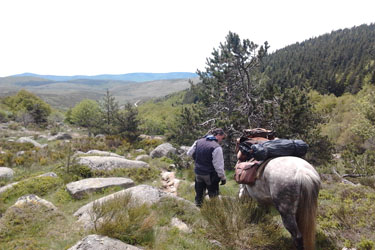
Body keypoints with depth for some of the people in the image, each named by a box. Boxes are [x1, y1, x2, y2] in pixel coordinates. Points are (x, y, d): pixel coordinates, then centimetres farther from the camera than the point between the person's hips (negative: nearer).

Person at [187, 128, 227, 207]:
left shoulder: (198, 141, -5)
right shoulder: (217, 148, -25)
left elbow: (189, 153, 7)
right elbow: (218, 165, -23)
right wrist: (223, 177, -11)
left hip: (197, 172, 6)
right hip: (209, 175, -6)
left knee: (199, 189, 27)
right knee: (213, 191, 15)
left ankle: (198, 202, 46)